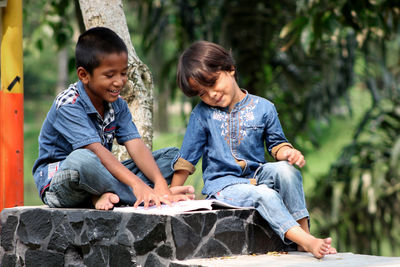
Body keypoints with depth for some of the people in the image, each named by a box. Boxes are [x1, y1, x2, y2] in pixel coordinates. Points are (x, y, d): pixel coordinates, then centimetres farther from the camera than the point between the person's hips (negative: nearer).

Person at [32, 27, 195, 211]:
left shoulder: (118, 105, 3)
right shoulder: (68, 105, -20)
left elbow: (136, 146, -9)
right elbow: (96, 150, -33)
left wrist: (160, 183, -27)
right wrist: (135, 183, -44)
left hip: (97, 177, 7)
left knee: (171, 155, -1)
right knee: (81, 159, -43)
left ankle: (108, 195, -23)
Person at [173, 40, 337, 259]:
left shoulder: (263, 108, 3)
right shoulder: (202, 114, 2)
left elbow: (276, 142, 12)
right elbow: (187, 157, 7)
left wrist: (287, 152, -12)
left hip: (257, 175, 2)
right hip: (223, 185, -2)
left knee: (284, 169, -29)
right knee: (265, 194, -32)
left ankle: (304, 231, -28)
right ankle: (306, 241, -44)